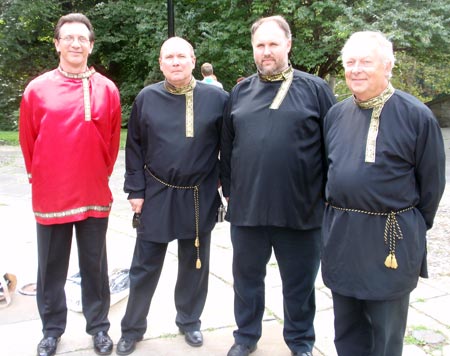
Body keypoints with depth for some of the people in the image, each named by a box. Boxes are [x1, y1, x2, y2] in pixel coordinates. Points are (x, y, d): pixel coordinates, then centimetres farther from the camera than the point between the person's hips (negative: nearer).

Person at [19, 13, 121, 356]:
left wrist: (101, 175, 11)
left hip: (94, 195, 0)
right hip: (50, 196, 0)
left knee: (94, 265, 11)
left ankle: (99, 326, 28)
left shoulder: (107, 90, -1)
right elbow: (28, 140, 6)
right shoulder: (37, 89, -2)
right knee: (52, 268, 12)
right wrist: (39, 178, 11)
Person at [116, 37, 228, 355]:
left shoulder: (216, 98, -4)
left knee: (195, 264, 15)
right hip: (156, 195, 1)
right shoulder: (147, 98, 0)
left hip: (200, 198, 0)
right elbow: (135, 147, 3)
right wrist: (136, 191, -1)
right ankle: (133, 327, 28)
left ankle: (189, 321, 36)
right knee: (145, 266, 10)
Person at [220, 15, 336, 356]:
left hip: (301, 209, -2)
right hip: (247, 206, 3)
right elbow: (227, 145, 11)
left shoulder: (315, 89, -2)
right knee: (247, 277, 17)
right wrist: (229, 189, 10)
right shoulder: (240, 92, 7)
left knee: (299, 283, 13)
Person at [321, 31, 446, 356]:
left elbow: (432, 182, -4)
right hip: (340, 232, 5)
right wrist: (338, 215, 14)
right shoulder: (336, 114, 4)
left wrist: (415, 227, 3)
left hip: (391, 238, -5)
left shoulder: (417, 116, -11)